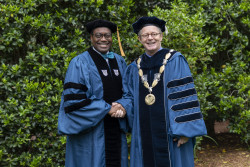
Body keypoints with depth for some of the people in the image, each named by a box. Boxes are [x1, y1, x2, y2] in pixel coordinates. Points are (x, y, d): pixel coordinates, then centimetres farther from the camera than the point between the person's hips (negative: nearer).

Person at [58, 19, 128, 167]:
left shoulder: (120, 62, 11)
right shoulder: (80, 63, -7)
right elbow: (74, 99, -13)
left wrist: (123, 107, -8)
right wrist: (107, 109, -15)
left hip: (115, 131, 5)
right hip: (90, 132, -5)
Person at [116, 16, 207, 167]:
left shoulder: (175, 61, -4)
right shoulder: (135, 68, 11)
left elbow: (185, 95, -9)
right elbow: (131, 97, 14)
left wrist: (185, 129, -15)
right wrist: (122, 105, -9)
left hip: (169, 133, -4)